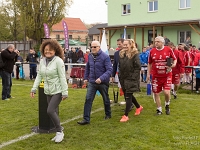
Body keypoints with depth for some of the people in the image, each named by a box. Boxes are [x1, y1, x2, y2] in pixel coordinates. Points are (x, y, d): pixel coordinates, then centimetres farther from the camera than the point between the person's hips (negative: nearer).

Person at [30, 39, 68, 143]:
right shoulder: (42, 61, 5)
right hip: (48, 91, 7)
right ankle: (59, 133, 23)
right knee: (53, 112, 9)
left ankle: (59, 132, 5)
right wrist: (34, 89, 6)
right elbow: (39, 76, 11)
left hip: (57, 91, -7)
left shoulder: (58, 61, -14)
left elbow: (62, 77, -15)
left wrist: (65, 92, -17)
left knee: (50, 111, -14)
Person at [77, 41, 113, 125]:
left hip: (103, 83, -4)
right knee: (88, 99, -5)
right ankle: (86, 119, -1)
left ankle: (108, 114, 38)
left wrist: (101, 78, -32)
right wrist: (86, 78, 13)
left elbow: (109, 70, -21)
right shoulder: (90, 56, 2)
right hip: (92, 82, 4)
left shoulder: (105, 57, -16)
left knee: (106, 99, 15)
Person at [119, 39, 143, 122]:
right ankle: (139, 107, 41)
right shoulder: (122, 54, 9)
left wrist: (133, 77, -17)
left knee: (128, 96, -4)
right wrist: (120, 76, 9)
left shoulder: (135, 54, -11)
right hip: (123, 79, 8)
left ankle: (126, 115, 3)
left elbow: (138, 67, -15)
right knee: (127, 95, 18)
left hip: (131, 79, -7)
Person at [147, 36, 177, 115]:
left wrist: (174, 64, -14)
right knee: (156, 93, 5)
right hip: (156, 76, 2)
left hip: (167, 75, -2)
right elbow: (149, 63, 10)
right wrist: (148, 74, 8)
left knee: (166, 92, -12)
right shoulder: (152, 51, 1)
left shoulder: (168, 50, -5)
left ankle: (167, 105, 20)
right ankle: (159, 109, 23)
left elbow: (175, 59, 7)